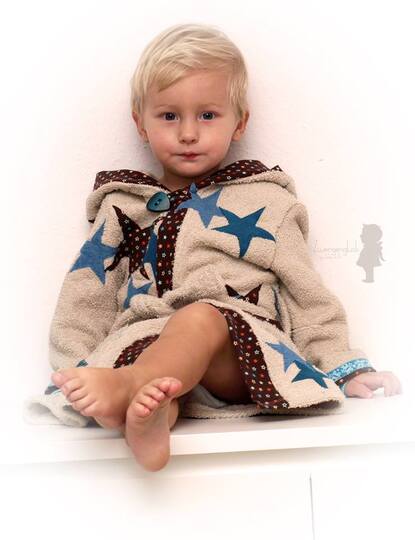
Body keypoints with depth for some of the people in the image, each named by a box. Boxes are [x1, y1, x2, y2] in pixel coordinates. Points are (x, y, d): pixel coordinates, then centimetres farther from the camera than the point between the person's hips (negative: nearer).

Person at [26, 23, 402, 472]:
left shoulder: (264, 201, 17)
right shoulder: (122, 207, 21)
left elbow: (306, 294, 16)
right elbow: (83, 302, 15)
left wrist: (346, 368, 8)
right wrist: (73, 373, 2)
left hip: (243, 353, -2)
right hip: (145, 343, 2)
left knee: (202, 317, -36)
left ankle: (127, 386, -57)